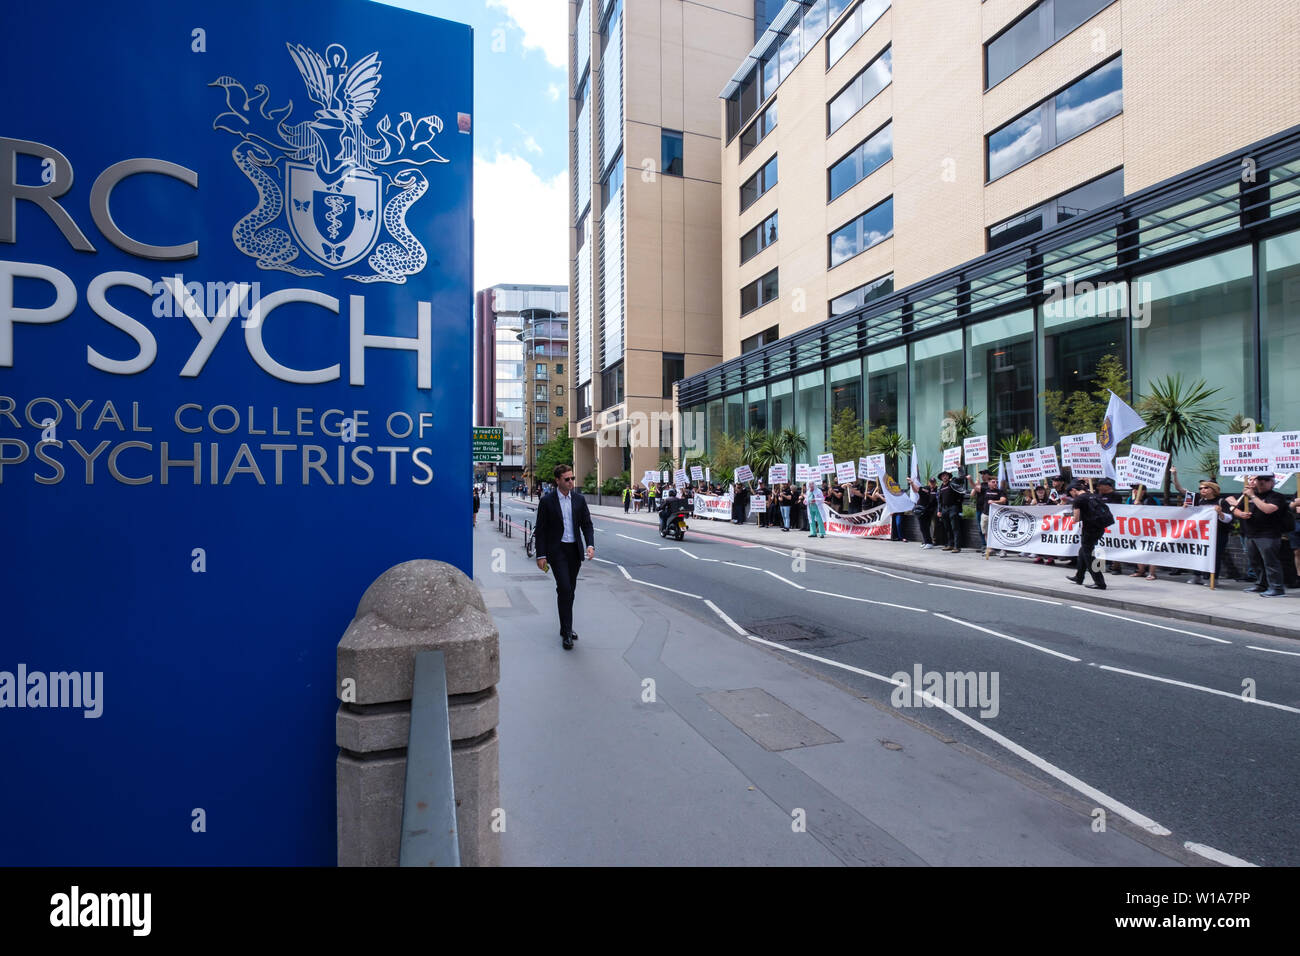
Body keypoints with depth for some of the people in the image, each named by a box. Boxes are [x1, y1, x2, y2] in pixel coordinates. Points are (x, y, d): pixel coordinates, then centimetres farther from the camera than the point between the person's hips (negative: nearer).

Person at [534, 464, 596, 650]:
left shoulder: (579, 499, 6)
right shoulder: (547, 501, -6)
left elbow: (587, 524, 8)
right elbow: (540, 530, -3)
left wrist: (590, 545, -8)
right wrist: (541, 555, -8)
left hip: (574, 550, 4)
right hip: (557, 550, -4)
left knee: (570, 590, 12)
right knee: (564, 589, -13)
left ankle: (565, 628, 25)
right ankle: (566, 632, -7)